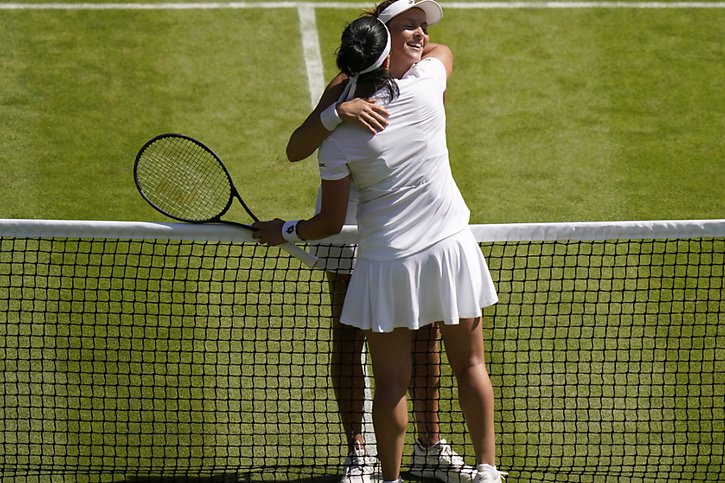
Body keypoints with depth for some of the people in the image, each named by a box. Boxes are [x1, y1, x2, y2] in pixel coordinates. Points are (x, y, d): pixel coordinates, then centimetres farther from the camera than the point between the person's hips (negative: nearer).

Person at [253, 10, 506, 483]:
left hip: (387, 262, -2)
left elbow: (330, 223, -4)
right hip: (450, 246, 2)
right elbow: (442, 51, 17)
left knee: (391, 382, 7)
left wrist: (284, 231, 13)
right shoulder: (425, 86, -10)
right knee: (470, 365, 14)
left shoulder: (339, 138, -12)